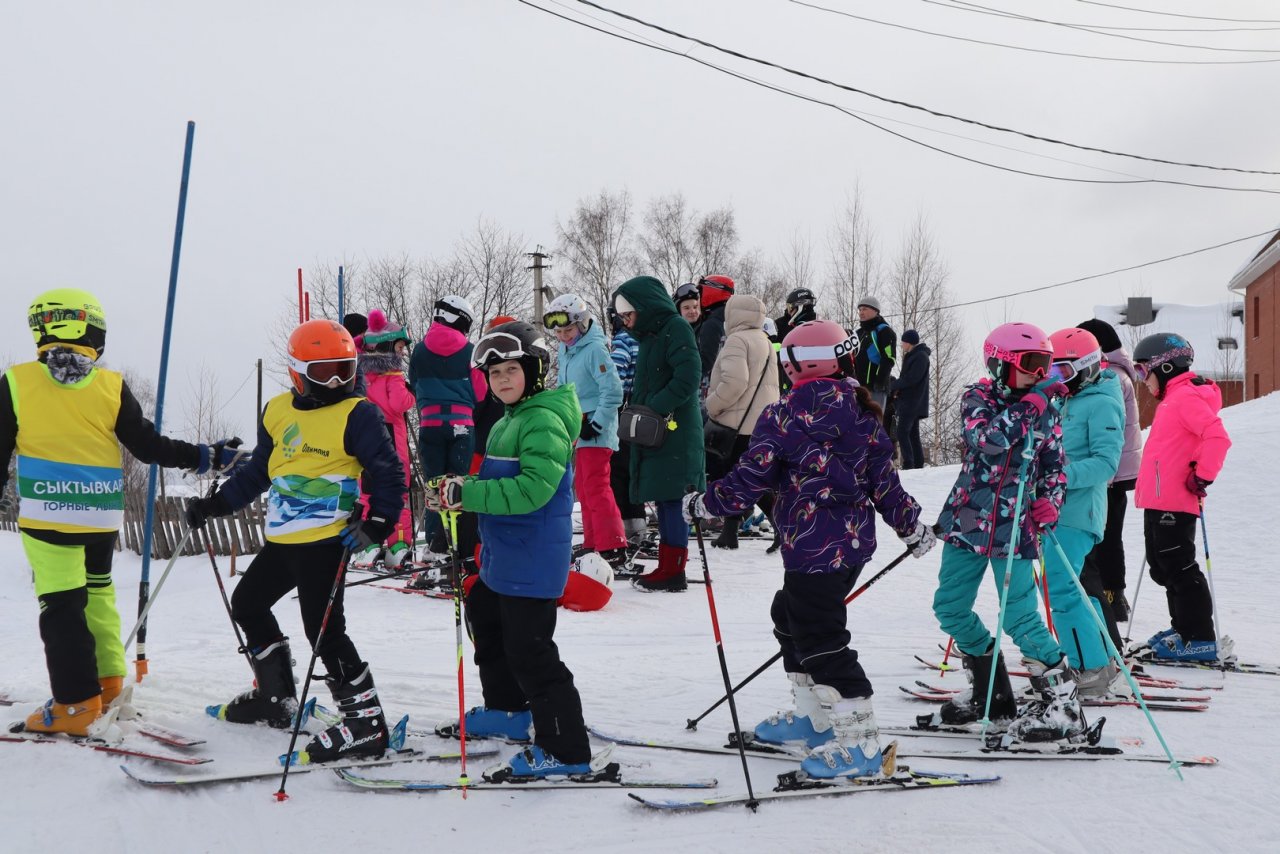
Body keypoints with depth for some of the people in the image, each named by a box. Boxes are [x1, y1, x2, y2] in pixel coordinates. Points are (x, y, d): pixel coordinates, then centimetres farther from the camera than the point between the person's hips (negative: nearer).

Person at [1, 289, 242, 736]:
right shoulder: (111, 386, -3)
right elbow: (148, 446, -2)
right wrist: (206, 457, 8)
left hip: (46, 512, -3)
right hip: (102, 514, 3)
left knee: (61, 604, 0)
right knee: (97, 591, 20)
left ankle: (77, 702, -1)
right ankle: (107, 678, 27)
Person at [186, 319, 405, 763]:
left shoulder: (358, 415, -8)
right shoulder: (277, 413, 11)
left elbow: (389, 473, -10)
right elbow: (258, 472, 22)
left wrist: (377, 524, -22)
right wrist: (215, 504, 20)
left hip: (326, 540, -8)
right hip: (282, 538, 8)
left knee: (323, 629, -13)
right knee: (246, 603, 21)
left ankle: (365, 722, -7)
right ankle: (275, 696, 35)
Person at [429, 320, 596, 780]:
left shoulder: (545, 421, -20)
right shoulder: (508, 422, 13)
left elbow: (531, 489, -31)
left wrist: (465, 493, -30)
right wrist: (458, 489, 5)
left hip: (532, 562, -11)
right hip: (501, 555, 11)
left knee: (528, 651, -9)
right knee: (485, 620, 28)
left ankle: (565, 750, -2)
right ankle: (508, 711, 45)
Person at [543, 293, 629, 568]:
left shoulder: (594, 349, -15)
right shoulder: (564, 352, 12)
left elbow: (613, 390, -20)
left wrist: (596, 423, -20)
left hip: (596, 432, -9)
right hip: (576, 430, 9)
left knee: (596, 488, -12)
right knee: (583, 489, 14)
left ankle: (613, 547, -11)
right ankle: (593, 545, 23)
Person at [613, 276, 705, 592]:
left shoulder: (676, 329, -10)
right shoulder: (649, 335, 19)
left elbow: (687, 379, -19)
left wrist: (654, 409, -20)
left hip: (675, 432, -9)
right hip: (654, 433, 9)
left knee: (672, 499, -8)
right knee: (663, 499, 10)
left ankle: (674, 571, -5)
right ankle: (666, 566, 15)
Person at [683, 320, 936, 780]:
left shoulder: (790, 413, -14)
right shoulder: (862, 411, 7)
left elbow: (752, 477, -12)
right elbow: (883, 476, 10)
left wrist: (704, 504, 1)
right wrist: (910, 524, 22)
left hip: (814, 547, -9)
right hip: (855, 539, 9)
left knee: (819, 638, -3)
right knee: (791, 617, 23)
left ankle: (859, 741, -2)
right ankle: (814, 718, 31)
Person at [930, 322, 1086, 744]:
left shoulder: (1047, 410, 2)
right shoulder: (977, 398, -4)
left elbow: (1053, 464, 9)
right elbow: (987, 439, -24)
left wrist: (1048, 502, -9)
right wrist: (1031, 404, -25)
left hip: (1013, 527, -2)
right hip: (968, 519, 2)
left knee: (1020, 617, -11)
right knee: (949, 608, 9)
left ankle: (1063, 704, -2)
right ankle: (990, 692, 27)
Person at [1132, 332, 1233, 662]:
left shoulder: (1186, 397, -14)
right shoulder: (1172, 399, 18)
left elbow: (1217, 438, -26)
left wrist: (1202, 478, -21)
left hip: (1173, 505, -10)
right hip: (1159, 502, 11)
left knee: (1179, 569, -7)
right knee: (1163, 568, 17)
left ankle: (1201, 639, -2)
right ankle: (1183, 627, 27)